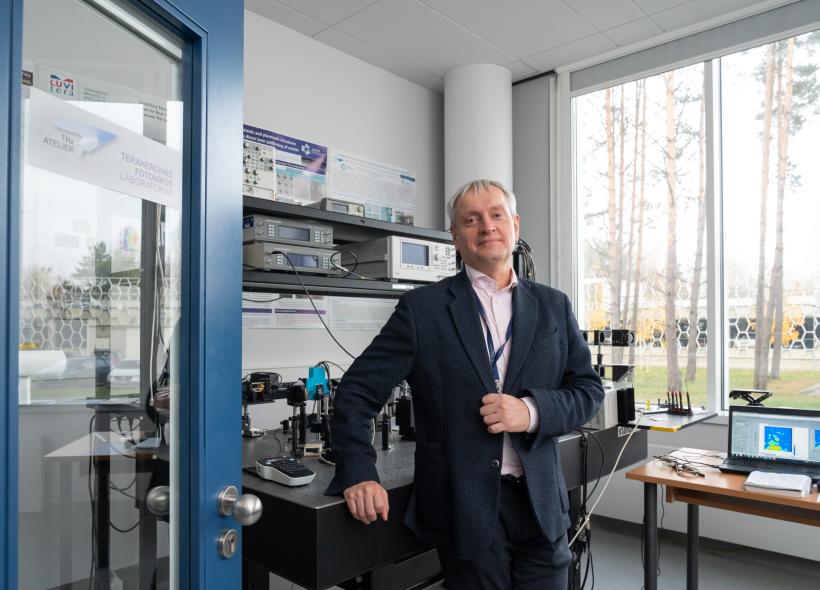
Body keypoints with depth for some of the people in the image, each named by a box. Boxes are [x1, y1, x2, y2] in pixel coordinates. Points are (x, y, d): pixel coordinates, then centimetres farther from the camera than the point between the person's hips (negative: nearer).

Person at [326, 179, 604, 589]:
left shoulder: (552, 306, 5)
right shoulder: (421, 307, -4)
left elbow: (588, 390, 5)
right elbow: (357, 391, -3)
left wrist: (532, 410, -13)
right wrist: (359, 475, -13)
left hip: (541, 502, 3)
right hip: (465, 506, -3)